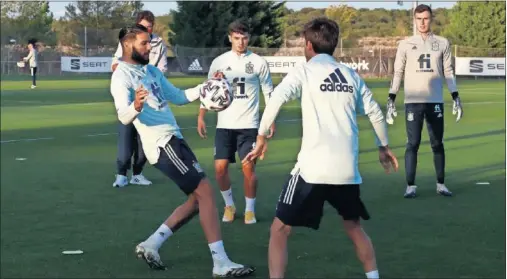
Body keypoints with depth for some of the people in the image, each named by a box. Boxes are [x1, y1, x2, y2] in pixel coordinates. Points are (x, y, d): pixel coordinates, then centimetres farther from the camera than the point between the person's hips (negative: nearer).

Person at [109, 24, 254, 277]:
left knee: (197, 199, 10)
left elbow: (179, 97, 25)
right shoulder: (122, 76, -11)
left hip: (173, 139, 9)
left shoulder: (151, 71, 16)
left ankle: (151, 245, 16)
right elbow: (123, 116, -24)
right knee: (205, 191, -13)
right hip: (161, 143, -9)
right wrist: (136, 107, -47)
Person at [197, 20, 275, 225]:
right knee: (220, 167, -4)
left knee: (248, 167, -6)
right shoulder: (219, 62, 3)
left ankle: (250, 209, 11)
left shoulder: (258, 62, 0)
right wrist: (201, 117, 3)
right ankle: (229, 205, 17)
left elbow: (268, 92, 5)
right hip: (225, 124, 2)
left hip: (249, 124, -1)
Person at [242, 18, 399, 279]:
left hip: (312, 167, -5)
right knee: (353, 225, 27)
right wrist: (383, 147, 33)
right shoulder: (351, 74, 13)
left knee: (280, 229, 5)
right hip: (347, 168, 5)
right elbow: (375, 112, 19)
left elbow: (276, 99, -16)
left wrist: (261, 138, -9)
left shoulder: (305, 71, 0)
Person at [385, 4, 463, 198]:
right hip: (413, 102, -1)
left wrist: (456, 98, 2)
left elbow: (448, 72, 9)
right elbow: (398, 72, 3)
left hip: (435, 101, 1)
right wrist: (391, 99, -3)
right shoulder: (405, 44, 3)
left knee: (437, 144, 7)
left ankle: (440, 184, 15)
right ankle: (410, 186, 2)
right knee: (412, 143, -3)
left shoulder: (442, 43, 6)